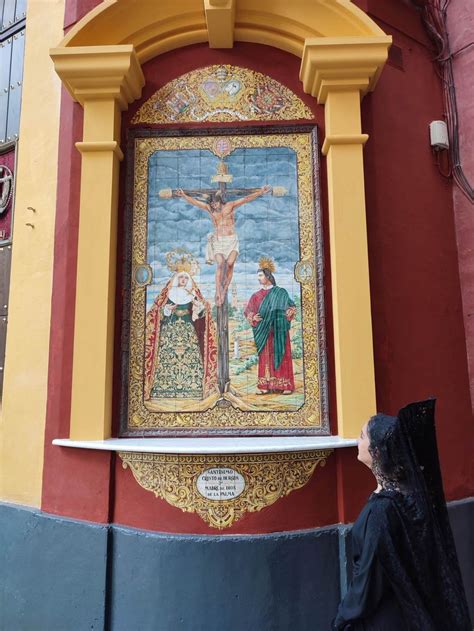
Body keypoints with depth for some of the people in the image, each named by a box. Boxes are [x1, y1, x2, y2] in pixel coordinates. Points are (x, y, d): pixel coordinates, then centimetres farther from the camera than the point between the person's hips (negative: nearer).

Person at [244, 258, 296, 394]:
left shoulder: (280, 292, 3)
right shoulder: (256, 296, 12)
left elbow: (291, 307, 4)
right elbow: (248, 311, 13)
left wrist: (286, 315, -14)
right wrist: (253, 318, -6)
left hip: (278, 330, -3)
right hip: (264, 331, 3)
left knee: (281, 356, -3)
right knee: (265, 357, 1)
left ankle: (286, 385, 0)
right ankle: (265, 386, 3)